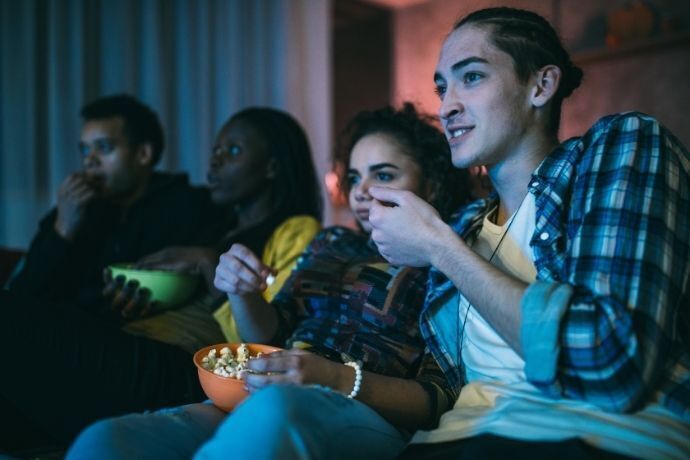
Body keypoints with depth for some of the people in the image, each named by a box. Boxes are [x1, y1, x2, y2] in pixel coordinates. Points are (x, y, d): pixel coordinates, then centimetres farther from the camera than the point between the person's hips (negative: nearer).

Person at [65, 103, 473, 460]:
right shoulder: (331, 244, 25)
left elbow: (440, 399, -3)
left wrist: (340, 380, -19)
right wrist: (241, 293, -1)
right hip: (256, 406, 5)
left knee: (273, 409, -43)